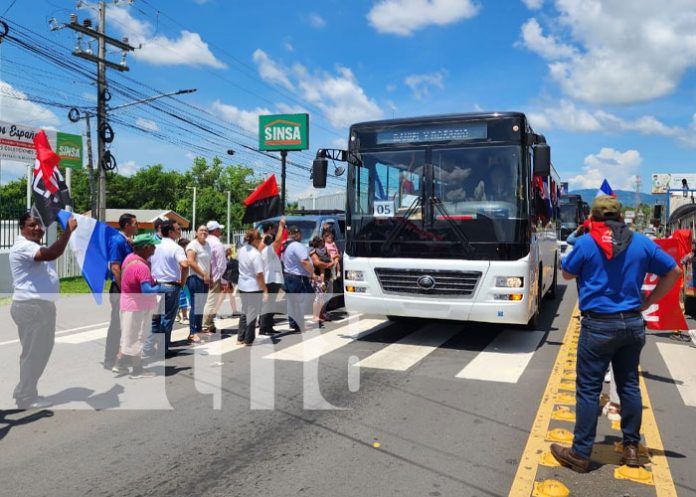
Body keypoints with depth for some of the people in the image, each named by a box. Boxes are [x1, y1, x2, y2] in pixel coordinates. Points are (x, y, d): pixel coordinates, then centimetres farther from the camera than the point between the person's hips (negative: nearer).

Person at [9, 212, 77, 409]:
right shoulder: (23, 246, -17)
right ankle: (26, 397, 9)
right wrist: (68, 231, -34)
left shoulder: (34, 246, 21)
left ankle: (23, 391, 31)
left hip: (42, 305, 11)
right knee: (34, 352, -2)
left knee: (39, 351, 19)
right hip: (31, 306, -11)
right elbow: (52, 254, -33)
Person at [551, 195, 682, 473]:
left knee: (588, 389, 1)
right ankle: (631, 447, 26)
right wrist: (647, 303, 12)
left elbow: (567, 274, 4)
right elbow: (673, 272, 11)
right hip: (632, 324, 5)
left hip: (598, 325, -4)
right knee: (629, 385, 17)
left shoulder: (586, 243, -9)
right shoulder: (641, 243, 4)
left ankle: (580, 454, 7)